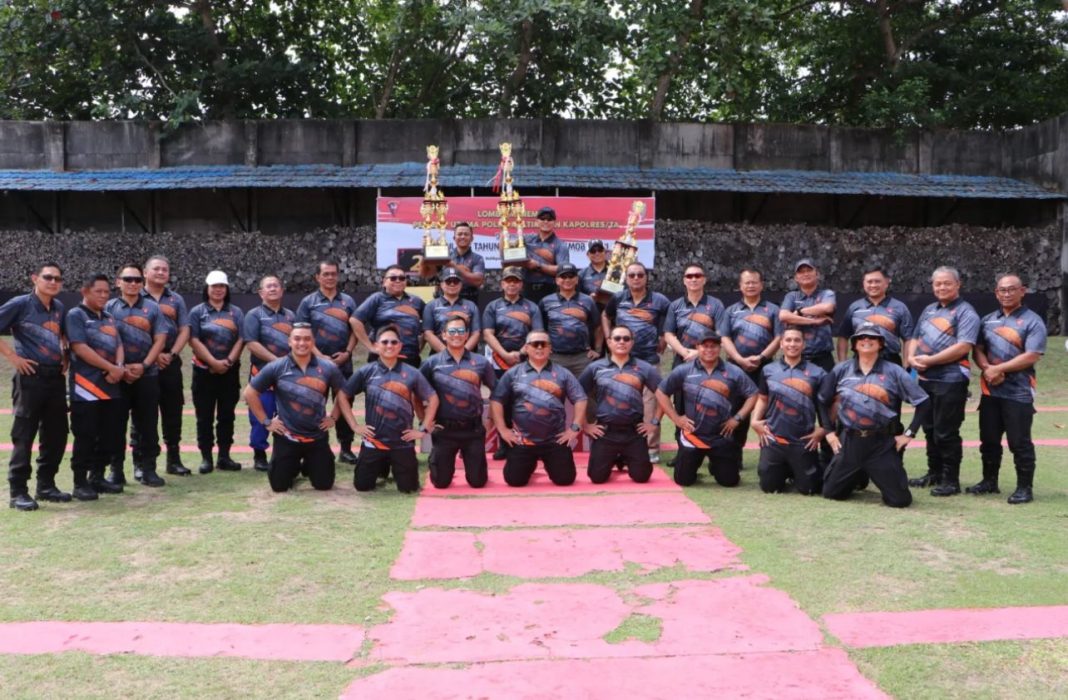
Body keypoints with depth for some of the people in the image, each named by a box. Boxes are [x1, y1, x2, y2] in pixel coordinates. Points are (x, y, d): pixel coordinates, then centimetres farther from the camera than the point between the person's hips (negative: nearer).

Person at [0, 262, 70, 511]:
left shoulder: (59, 308, 13)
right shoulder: (20, 304, -6)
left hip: (56, 377, 6)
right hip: (31, 377, -6)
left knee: (56, 435, 10)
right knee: (24, 436, -3)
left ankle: (46, 485, 22)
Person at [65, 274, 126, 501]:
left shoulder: (110, 318, 18)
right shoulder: (76, 315, -4)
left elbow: (119, 345, 12)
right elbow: (80, 348, -14)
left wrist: (119, 368, -9)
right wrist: (111, 368, -16)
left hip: (112, 386, 7)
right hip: (86, 386, -7)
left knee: (111, 435, 10)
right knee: (85, 437, -4)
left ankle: (97, 477, 22)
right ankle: (80, 483, 4)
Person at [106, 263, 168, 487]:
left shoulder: (152, 308, 7)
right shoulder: (109, 308, 4)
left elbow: (160, 339, 3)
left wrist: (143, 365, -8)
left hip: (147, 374, 1)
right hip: (117, 374, -1)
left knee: (148, 424, 3)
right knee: (116, 423, 3)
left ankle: (146, 468, 11)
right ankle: (116, 469, 11)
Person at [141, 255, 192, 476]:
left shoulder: (176, 300, 14)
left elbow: (184, 331, 9)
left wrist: (172, 354, -5)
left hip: (170, 363, 4)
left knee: (173, 411, 7)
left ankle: (174, 458, 16)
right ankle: (140, 461, 7)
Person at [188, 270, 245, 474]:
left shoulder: (236, 312, 10)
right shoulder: (197, 312, 3)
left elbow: (241, 340, 2)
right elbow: (194, 340, -7)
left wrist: (228, 361, -11)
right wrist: (213, 362, -15)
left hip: (230, 371, 2)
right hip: (204, 371, -2)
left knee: (227, 415, 6)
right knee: (205, 416, 1)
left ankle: (224, 456, 13)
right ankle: (206, 458, 6)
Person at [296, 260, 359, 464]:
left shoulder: (348, 301, 9)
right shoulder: (309, 302, 2)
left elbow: (355, 329, 8)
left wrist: (347, 352, -6)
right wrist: (319, 355, -11)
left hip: (343, 361, 2)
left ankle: (345, 448, 14)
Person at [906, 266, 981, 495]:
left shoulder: (965, 312, -6)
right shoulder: (929, 310, 18)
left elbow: (963, 347, -18)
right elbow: (915, 338, 20)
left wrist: (929, 360, -17)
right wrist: (911, 358, -2)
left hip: (950, 380, -8)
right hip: (925, 379, 8)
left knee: (946, 433, -3)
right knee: (930, 430, 15)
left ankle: (951, 480, 6)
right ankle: (934, 474, 27)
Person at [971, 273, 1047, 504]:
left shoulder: (1032, 321, -5)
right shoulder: (987, 320, 14)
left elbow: (1032, 356, -15)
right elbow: (978, 350, 9)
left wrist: (998, 368, -15)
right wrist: (987, 369, -12)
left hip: (1018, 392, -6)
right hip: (990, 390, 6)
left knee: (1019, 443, -2)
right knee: (989, 440, 13)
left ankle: (1025, 488, 7)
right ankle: (989, 481, 25)